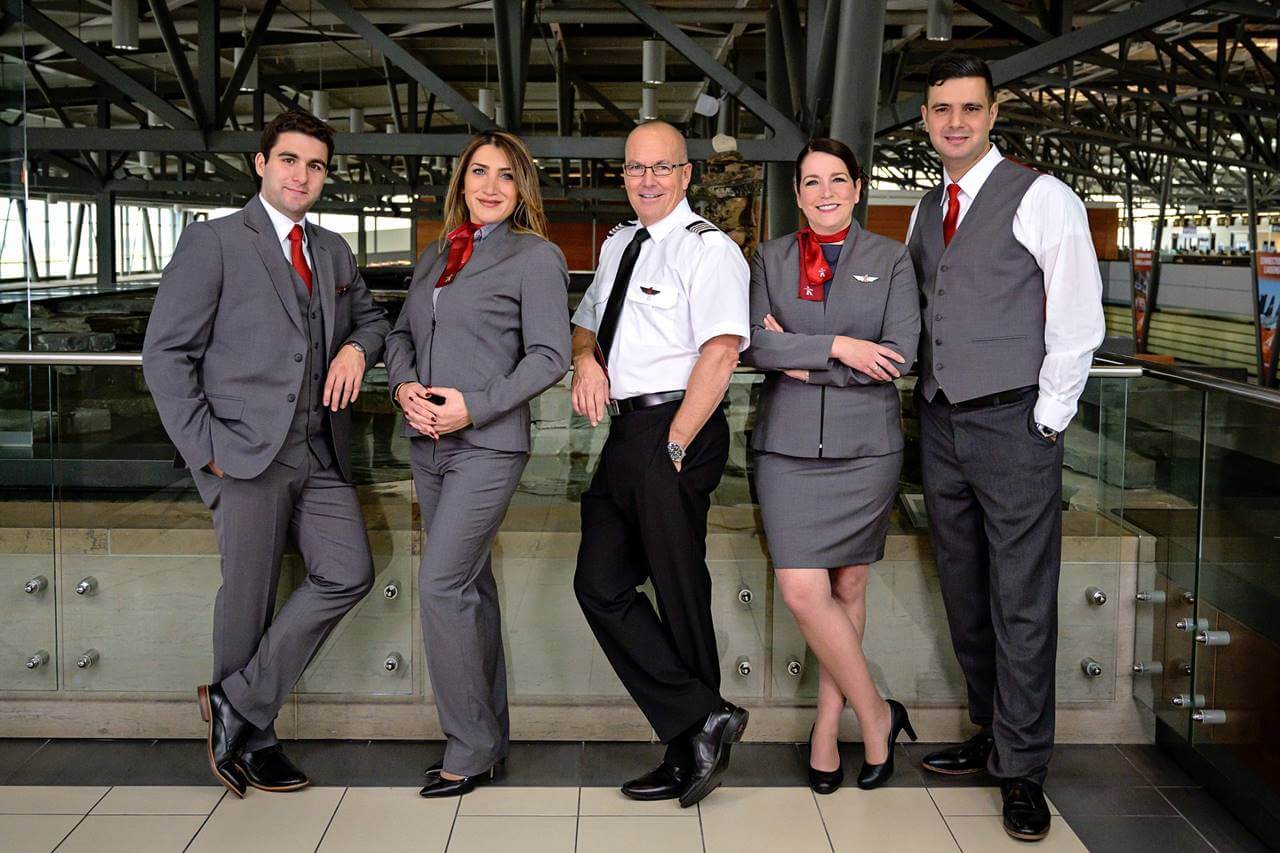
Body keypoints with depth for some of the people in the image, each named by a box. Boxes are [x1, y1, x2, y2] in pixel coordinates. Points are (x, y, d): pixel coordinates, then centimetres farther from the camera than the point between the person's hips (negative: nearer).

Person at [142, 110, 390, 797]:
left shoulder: (333, 251, 17)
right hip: (248, 452, -6)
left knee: (348, 574, -5)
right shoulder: (213, 241, -2)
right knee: (249, 599, 1)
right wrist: (205, 448, -12)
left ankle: (237, 703, 9)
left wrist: (357, 347, 7)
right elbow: (166, 353, -5)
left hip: (320, 453, 6)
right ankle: (252, 741, 20)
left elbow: (370, 316, 32)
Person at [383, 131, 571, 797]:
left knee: (441, 585, -12)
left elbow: (550, 355, -10)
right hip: (428, 444, 7)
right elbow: (401, 333, 18)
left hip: (487, 444, -7)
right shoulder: (435, 256, 16)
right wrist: (405, 385, -3)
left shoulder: (536, 256, -3)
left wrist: (475, 406, -17)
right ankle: (491, 736, 23)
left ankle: (470, 749, 0)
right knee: (470, 586, 12)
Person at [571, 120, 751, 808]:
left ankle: (691, 750, 12)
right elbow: (587, 321, 31)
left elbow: (721, 352, -19)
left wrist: (674, 445, -20)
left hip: (679, 429, -9)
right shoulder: (617, 244, 18)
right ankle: (702, 725, 7)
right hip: (625, 430, 9)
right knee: (601, 583, 4)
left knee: (678, 590, -2)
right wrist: (586, 356, 7)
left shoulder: (707, 248, -8)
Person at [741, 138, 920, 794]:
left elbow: (899, 357, -5)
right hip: (789, 444, 1)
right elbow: (754, 345, -5)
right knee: (801, 589, -9)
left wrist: (800, 361, -7)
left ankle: (828, 727, 20)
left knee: (848, 585, 5)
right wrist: (836, 347, -15)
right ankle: (875, 714, 10)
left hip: (865, 444, 0)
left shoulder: (890, 259, 6)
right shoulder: (770, 259, 10)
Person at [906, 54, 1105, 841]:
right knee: (965, 594, 13)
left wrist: (1047, 422, -11)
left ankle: (1023, 771, 7)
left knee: (1022, 602, -3)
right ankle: (992, 733, 28)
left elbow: (1079, 321, -9)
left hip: (1013, 424, -7)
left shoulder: (1041, 199, -6)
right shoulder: (926, 209, 14)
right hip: (941, 424, 7)